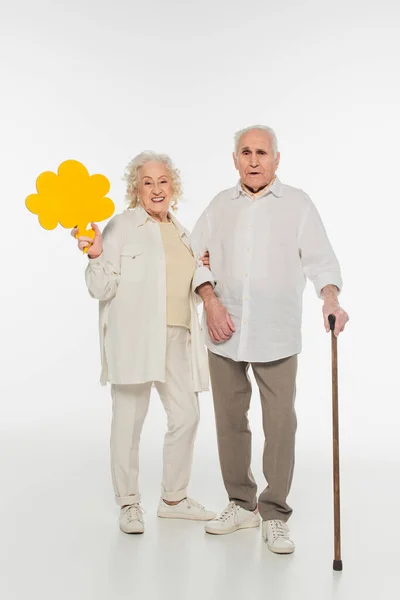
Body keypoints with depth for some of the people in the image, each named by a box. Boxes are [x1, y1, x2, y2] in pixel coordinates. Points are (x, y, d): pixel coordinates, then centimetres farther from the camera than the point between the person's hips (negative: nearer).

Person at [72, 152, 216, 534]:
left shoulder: (180, 231, 19)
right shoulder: (121, 226, -2)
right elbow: (102, 289, -7)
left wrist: (204, 270, 9)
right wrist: (96, 256, -23)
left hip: (178, 338, 7)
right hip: (135, 338, -6)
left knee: (186, 417, 9)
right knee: (129, 420, 0)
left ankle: (174, 498, 25)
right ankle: (128, 504, 16)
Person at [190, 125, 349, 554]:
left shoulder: (297, 204, 3)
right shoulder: (220, 205, 12)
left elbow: (320, 259, -3)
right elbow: (195, 257, 11)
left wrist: (330, 298, -21)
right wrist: (211, 300, -3)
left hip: (276, 336, -3)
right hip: (225, 333, 3)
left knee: (280, 424, -2)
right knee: (230, 421, 9)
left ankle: (274, 515, 12)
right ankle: (241, 504, 26)